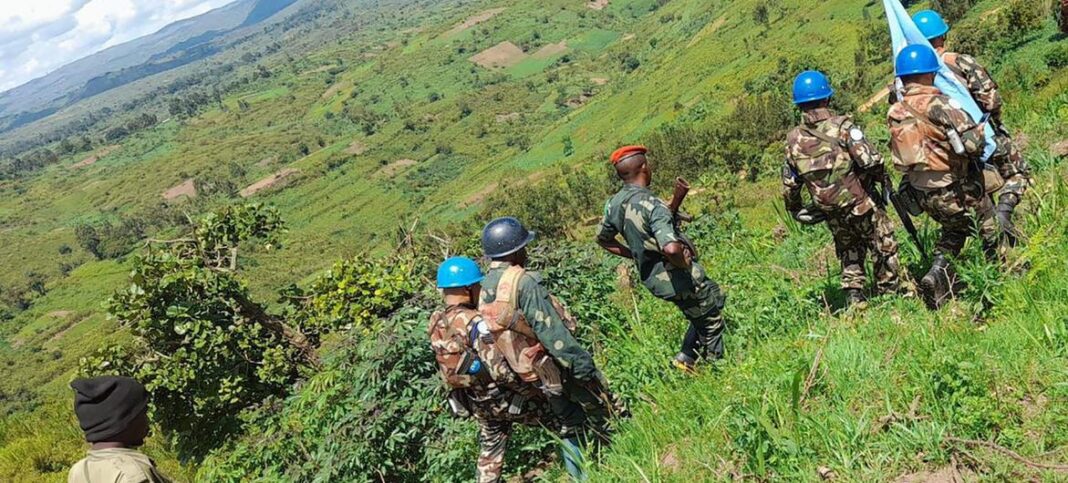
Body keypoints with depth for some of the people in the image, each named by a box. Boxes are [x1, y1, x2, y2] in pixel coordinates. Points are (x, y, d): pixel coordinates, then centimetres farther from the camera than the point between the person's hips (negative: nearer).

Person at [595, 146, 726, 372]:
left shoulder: (614, 203, -4)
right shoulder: (651, 204, -28)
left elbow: (603, 239, 13)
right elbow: (671, 248, -41)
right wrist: (686, 264, -20)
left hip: (652, 280, 8)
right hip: (679, 278, -8)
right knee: (712, 323, 16)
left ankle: (686, 357, 28)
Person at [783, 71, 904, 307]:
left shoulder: (794, 140, -3)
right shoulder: (842, 126, -17)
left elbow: (789, 184, 3)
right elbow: (870, 160, -25)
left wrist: (795, 210, 18)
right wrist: (881, 176, -4)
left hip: (832, 213, 4)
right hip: (862, 203, -4)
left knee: (849, 255, 22)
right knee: (884, 250, 13)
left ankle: (854, 300, 18)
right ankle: (890, 295, 19)